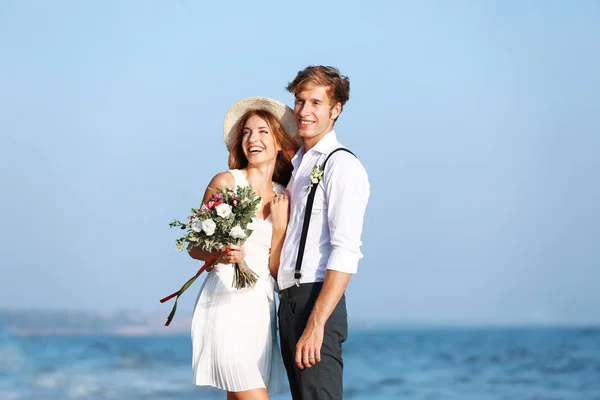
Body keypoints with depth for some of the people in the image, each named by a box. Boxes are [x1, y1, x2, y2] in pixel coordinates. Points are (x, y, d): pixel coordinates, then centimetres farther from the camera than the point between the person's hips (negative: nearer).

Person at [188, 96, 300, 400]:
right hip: (226, 302, -5)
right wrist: (221, 255, -18)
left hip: (262, 306, 5)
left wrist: (280, 227, -3)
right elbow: (195, 247, 2)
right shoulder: (226, 182, 1)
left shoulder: (283, 198, 13)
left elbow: (276, 271, 9)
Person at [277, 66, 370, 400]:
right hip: (288, 301, 9)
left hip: (317, 301, -9)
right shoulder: (297, 164, 18)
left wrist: (315, 325, -24)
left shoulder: (343, 166, -9)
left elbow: (345, 253, -18)